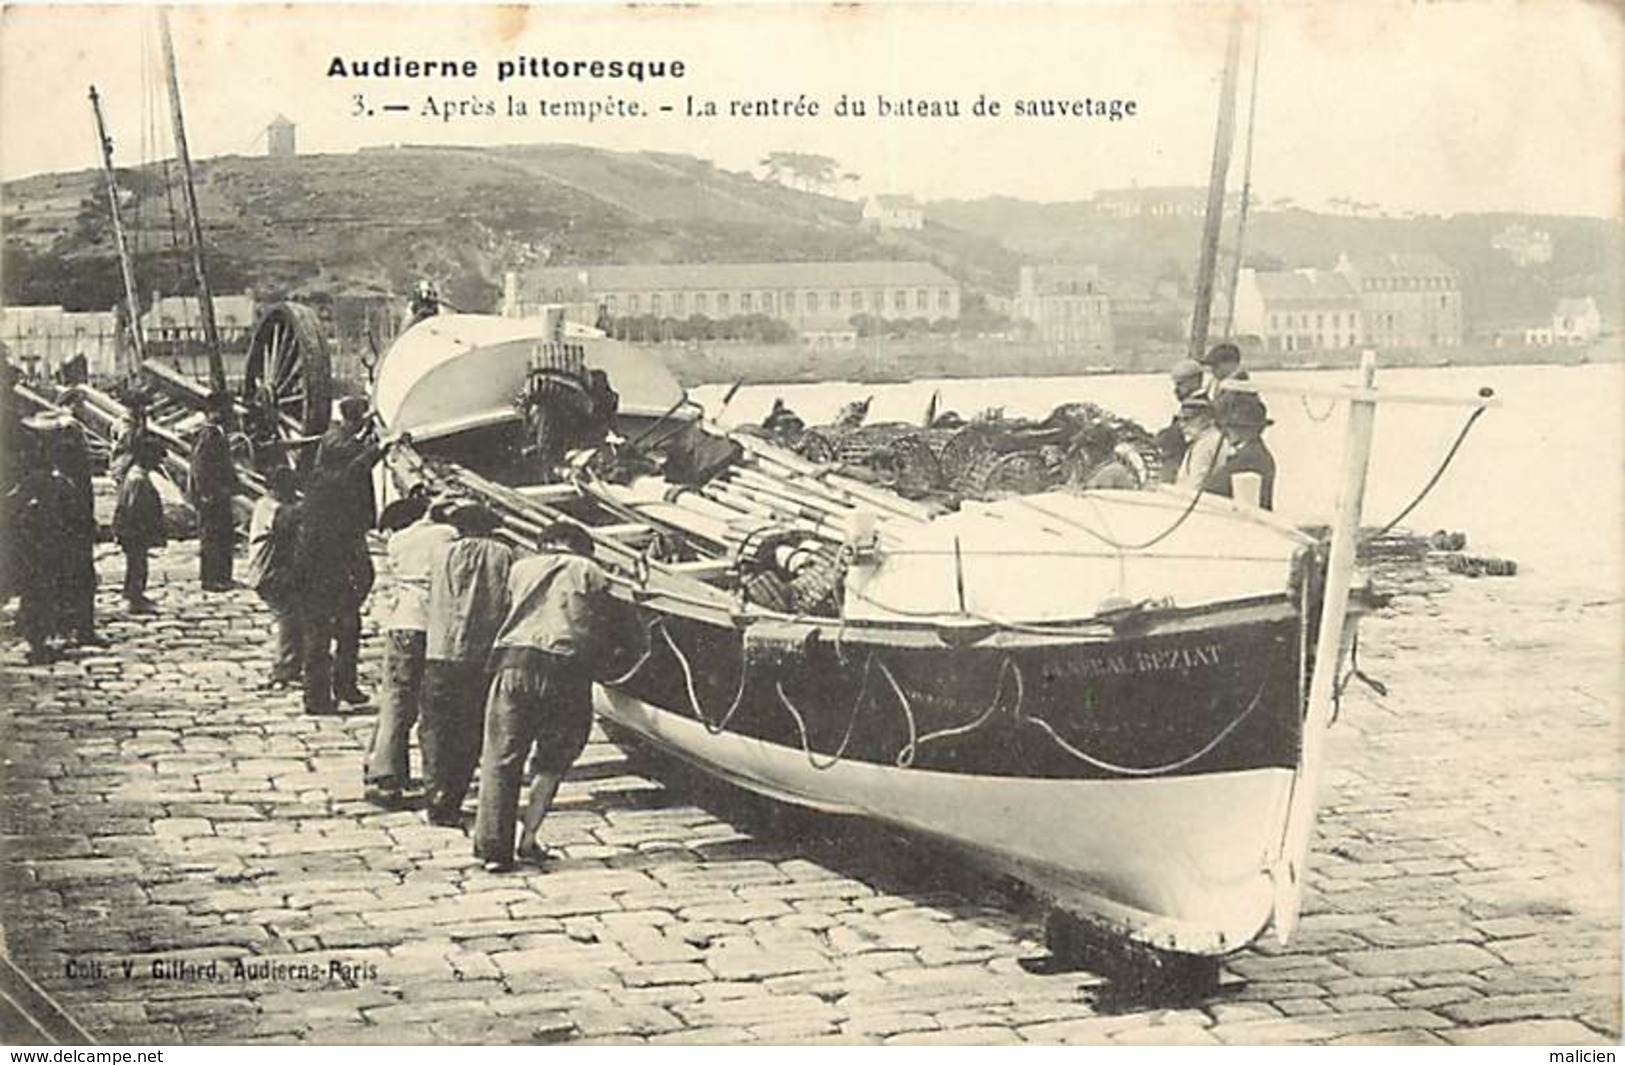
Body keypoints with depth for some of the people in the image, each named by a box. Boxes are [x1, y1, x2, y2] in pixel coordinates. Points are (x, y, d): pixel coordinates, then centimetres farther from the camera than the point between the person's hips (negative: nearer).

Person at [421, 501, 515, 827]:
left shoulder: (442, 554, 6)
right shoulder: (502, 555, 3)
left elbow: (433, 601, 8)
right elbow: (509, 605, 1)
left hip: (441, 653, 0)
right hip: (484, 656, 0)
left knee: (435, 728, 8)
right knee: (469, 733, 9)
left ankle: (437, 795, -5)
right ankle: (451, 802, 6)